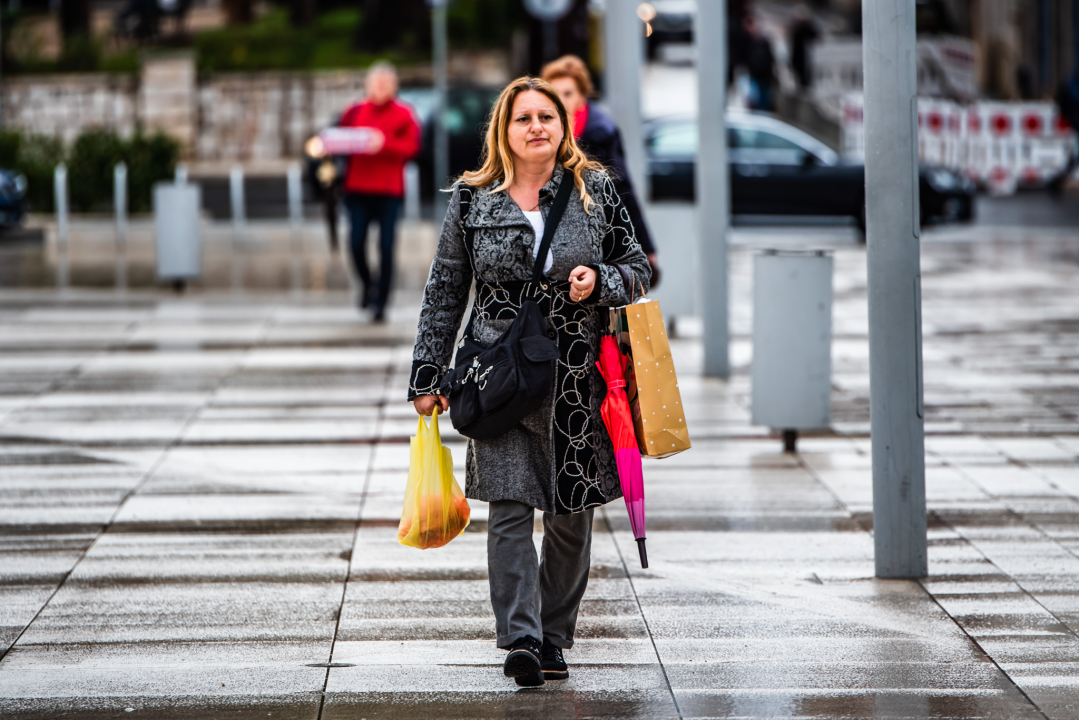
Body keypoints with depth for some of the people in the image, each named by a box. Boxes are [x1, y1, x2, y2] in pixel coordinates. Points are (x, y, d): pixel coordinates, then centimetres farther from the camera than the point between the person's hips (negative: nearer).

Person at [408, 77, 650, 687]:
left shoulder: (596, 190, 5)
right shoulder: (472, 199, 4)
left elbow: (638, 269, 11)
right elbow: (445, 291, 9)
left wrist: (599, 282, -11)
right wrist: (429, 375, 6)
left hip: (579, 375, 1)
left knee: (572, 514, 6)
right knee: (509, 506, -12)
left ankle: (554, 637, 18)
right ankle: (521, 638, -15)